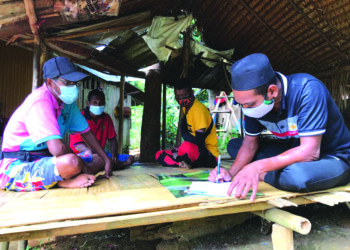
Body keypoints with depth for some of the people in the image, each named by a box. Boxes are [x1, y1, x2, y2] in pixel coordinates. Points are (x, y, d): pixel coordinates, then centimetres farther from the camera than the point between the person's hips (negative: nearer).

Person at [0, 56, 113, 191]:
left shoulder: (68, 102, 4)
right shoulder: (40, 102, -23)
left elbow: (86, 132, 10)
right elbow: (58, 149, -33)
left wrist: (107, 159, 7)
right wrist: (83, 166, -17)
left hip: (42, 160, 9)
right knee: (72, 162, -35)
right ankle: (62, 181, -7)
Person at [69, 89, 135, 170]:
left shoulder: (106, 118, 7)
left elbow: (113, 140, 7)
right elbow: (77, 145, -13)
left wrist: (114, 156, -13)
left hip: (100, 154, 7)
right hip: (81, 154, -7)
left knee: (130, 159, -11)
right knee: (100, 159, -40)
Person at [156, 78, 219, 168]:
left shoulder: (199, 110, -20)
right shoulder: (185, 107, 8)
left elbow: (199, 141, -26)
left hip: (210, 156, -8)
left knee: (186, 146, -41)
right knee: (159, 155, 3)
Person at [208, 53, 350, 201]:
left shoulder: (308, 90, -30)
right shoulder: (253, 100, -12)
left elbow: (310, 151, -34)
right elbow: (250, 141, -3)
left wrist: (258, 168, -41)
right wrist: (231, 173, -18)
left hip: (334, 158, -5)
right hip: (293, 153, 6)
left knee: (298, 174, -40)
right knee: (233, 145, -1)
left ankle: (263, 175, -10)